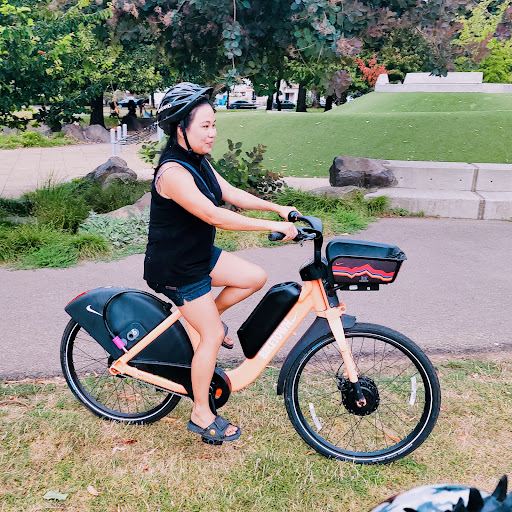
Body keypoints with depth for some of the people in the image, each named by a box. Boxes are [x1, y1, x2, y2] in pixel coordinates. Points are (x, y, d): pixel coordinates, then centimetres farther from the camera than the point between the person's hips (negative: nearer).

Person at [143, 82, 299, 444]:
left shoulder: (198, 161, 4)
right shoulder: (173, 172, -27)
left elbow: (231, 194, 6)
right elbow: (214, 215, -35)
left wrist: (278, 208, -2)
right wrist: (272, 226, -33)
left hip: (200, 253, 9)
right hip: (175, 268, -9)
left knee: (256, 277, 3)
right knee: (212, 336, -2)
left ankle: (209, 316, 23)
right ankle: (202, 416, 16)